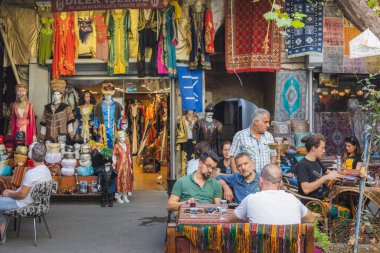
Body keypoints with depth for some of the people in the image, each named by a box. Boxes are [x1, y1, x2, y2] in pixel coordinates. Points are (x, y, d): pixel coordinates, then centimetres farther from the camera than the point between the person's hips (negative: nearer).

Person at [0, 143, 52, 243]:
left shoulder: (31, 173, -29)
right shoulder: (47, 170, -1)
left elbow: (22, 194, -25)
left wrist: (9, 194, -7)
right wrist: (13, 192, 10)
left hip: (22, 204, -9)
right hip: (34, 201, 9)